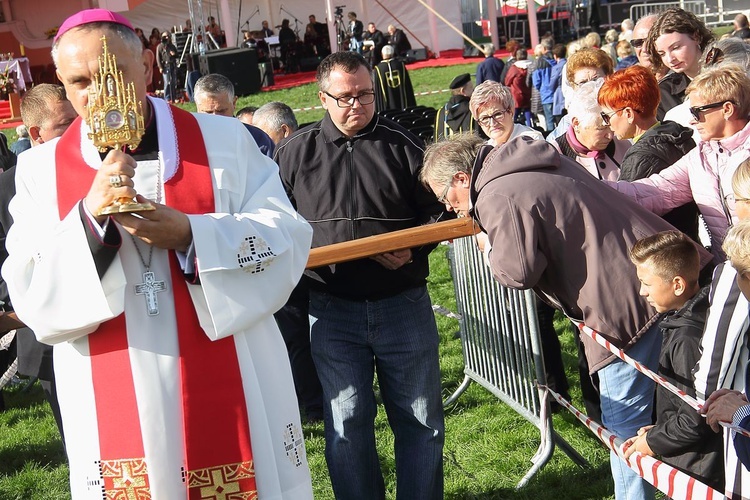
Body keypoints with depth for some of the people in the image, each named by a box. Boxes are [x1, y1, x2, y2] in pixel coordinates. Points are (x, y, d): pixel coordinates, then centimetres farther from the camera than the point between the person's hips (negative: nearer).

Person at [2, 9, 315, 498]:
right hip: (115, 407, 1)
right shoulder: (41, 169, 3)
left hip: (232, 388, 0)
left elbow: (288, 239, -5)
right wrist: (90, 218, -20)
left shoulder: (225, 139, 2)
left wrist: (191, 235, -20)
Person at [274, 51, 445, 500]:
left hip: (404, 304, 0)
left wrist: (411, 247, -11)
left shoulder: (402, 144, 2)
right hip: (333, 309, 0)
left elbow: (438, 209, 6)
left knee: (421, 419, 10)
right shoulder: (295, 152, 4)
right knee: (346, 423, 6)